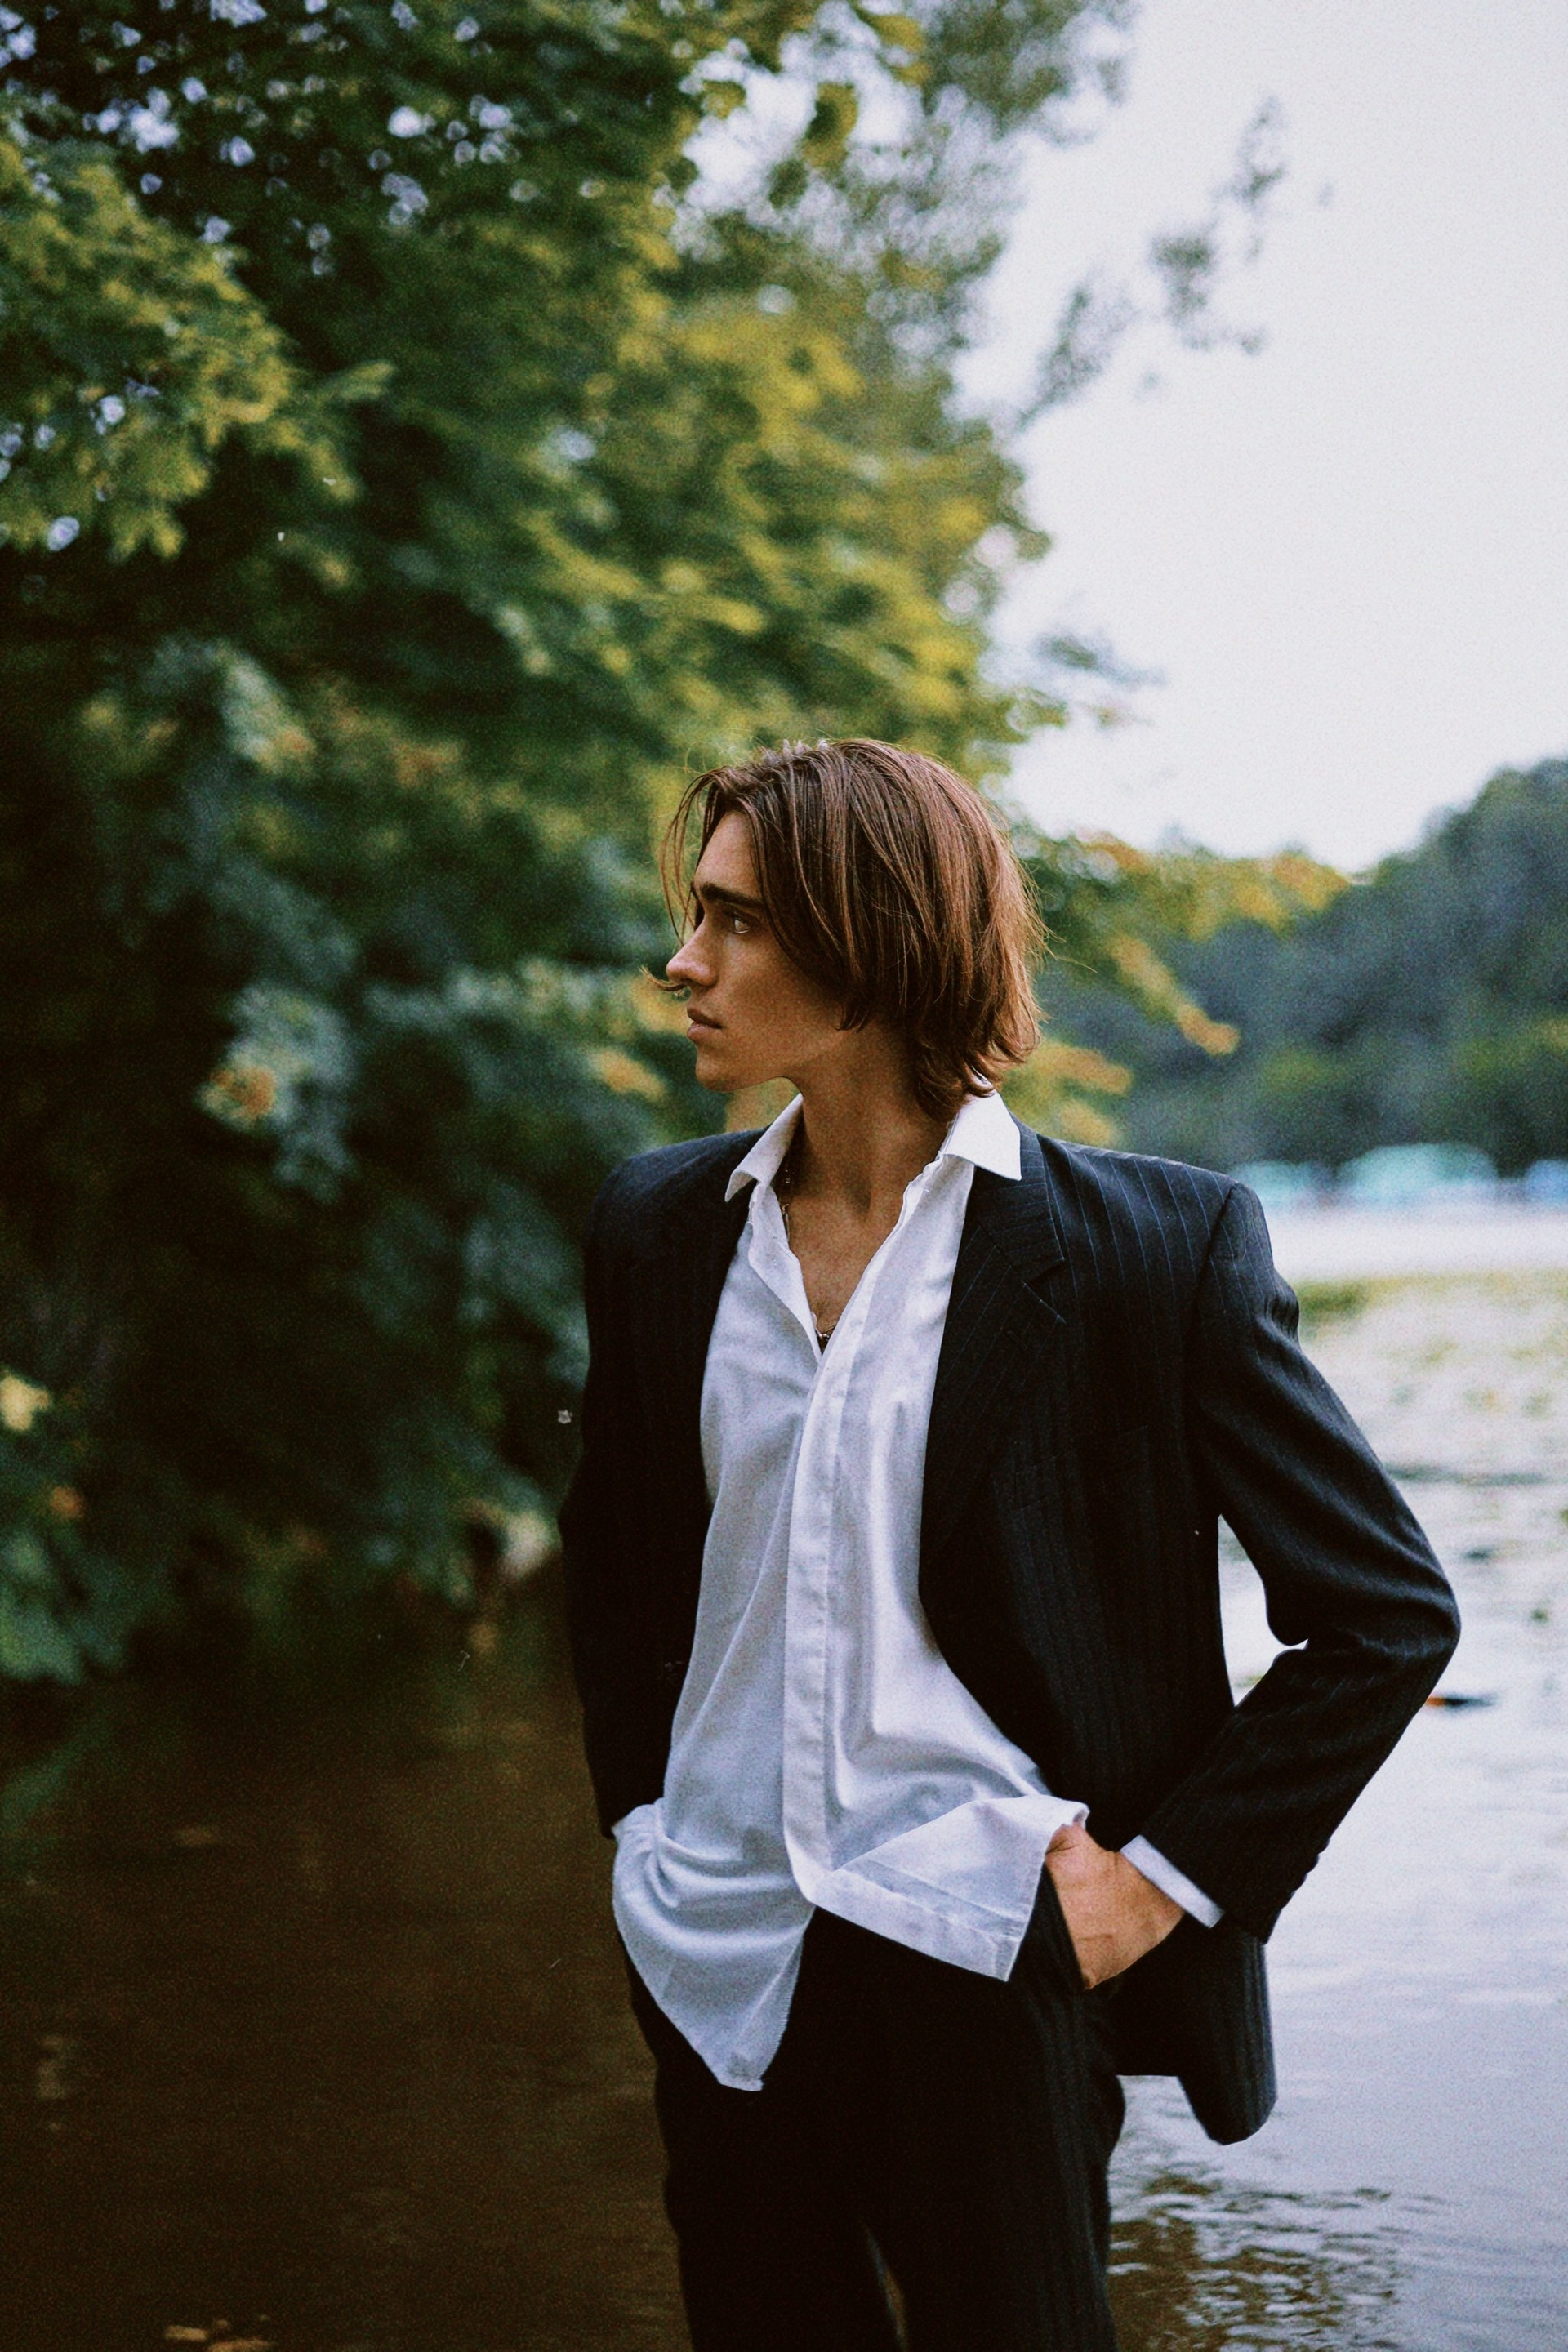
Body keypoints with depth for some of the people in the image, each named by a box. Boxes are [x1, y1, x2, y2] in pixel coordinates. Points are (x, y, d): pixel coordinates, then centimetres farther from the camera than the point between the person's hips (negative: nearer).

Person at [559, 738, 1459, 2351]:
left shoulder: (1155, 1248, -10)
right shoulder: (658, 1228, 5)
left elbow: (1389, 1612, -6)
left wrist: (1167, 1874, -8)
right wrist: (640, 1816, 11)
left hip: (984, 1944, -4)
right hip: (716, 1957, 4)